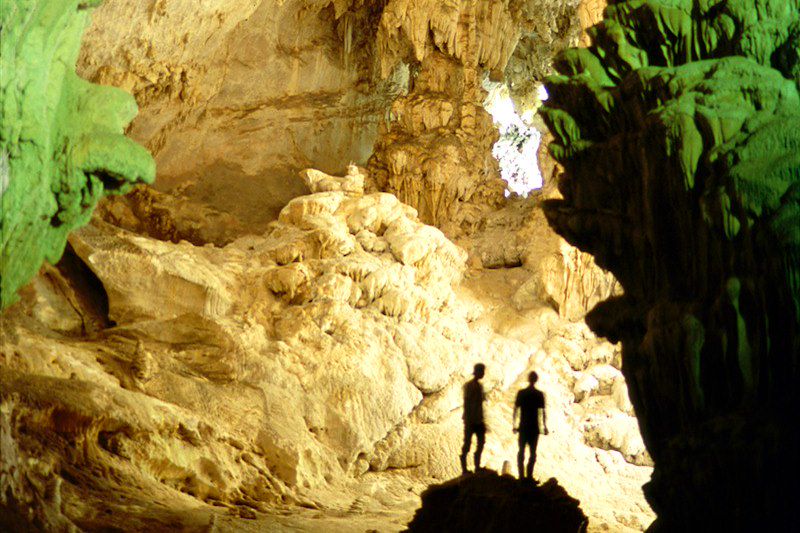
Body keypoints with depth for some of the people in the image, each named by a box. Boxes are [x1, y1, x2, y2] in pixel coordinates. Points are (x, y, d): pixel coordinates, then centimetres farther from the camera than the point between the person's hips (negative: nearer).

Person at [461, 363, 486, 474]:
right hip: (470, 420, -8)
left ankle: (477, 467, 15)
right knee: (467, 444, -3)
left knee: (481, 442, 7)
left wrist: (482, 420, 18)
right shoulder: (469, 386, -10)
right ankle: (464, 469, 3)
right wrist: (467, 421, -19)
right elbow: (466, 403, -14)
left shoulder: (479, 386, 13)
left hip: (478, 420, 8)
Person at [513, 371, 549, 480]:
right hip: (534, 427, -2)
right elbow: (543, 411, -6)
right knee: (532, 453, 3)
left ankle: (521, 475, 7)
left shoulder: (521, 393, 1)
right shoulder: (539, 394, -5)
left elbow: (515, 409, 2)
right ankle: (529, 475, -2)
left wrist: (514, 424, 9)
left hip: (523, 427, 2)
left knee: (521, 451, 9)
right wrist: (544, 426, 1)